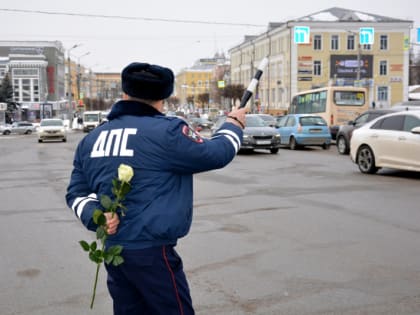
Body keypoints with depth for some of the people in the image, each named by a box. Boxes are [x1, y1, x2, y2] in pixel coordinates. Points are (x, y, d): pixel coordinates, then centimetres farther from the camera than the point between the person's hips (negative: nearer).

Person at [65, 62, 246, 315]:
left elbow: (77, 191, 10)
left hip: (112, 249, 7)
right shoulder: (166, 131, -13)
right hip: (151, 251, -7)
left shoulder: (91, 139, 8)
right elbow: (216, 154, -4)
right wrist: (234, 124, 13)